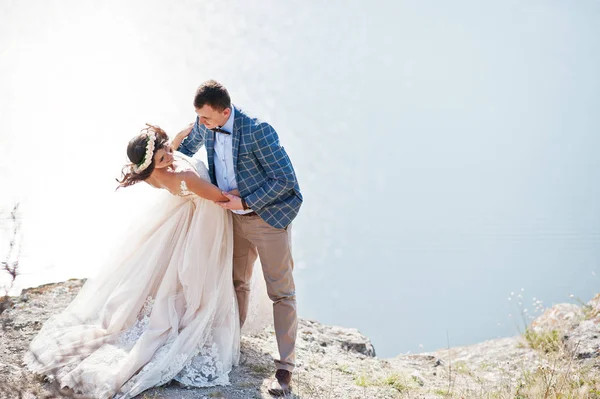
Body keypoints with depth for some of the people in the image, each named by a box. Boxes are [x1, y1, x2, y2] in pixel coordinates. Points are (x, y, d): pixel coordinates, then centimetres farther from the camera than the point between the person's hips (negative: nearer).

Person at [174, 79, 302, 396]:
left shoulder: (257, 131, -27)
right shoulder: (204, 126, -6)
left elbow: (285, 179, -23)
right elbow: (187, 146, 19)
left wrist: (245, 202, -22)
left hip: (269, 217, -7)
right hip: (236, 217, 7)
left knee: (281, 292, -2)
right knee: (237, 283, 18)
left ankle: (286, 368, 3)